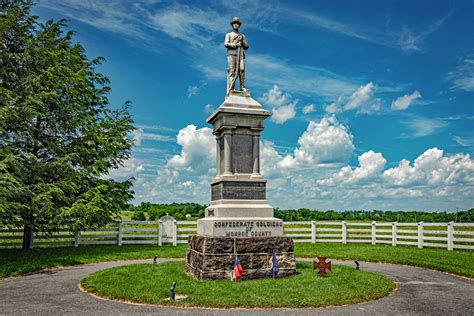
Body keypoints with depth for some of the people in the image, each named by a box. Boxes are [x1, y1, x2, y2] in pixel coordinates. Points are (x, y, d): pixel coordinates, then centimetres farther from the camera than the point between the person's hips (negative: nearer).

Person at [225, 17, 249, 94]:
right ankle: (231, 88, -18)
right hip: (231, 54, -2)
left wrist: (242, 41, -2)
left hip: (240, 55, 2)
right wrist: (236, 45, -7)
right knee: (232, 70, -12)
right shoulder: (228, 35, 17)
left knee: (241, 69, -14)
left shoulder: (242, 36, 24)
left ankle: (242, 87, -17)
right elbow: (226, 44, 0)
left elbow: (246, 47, 16)